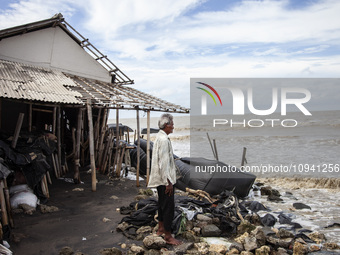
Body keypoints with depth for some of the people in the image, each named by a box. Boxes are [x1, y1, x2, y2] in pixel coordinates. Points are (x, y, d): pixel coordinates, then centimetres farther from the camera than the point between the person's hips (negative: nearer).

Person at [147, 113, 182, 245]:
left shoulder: (159, 137, 11)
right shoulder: (164, 140, -21)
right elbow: (163, 163, -23)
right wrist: (168, 182, -20)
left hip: (161, 179, 11)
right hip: (165, 179, -11)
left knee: (162, 204, 20)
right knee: (169, 206, -2)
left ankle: (161, 229, 33)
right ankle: (168, 236, 7)